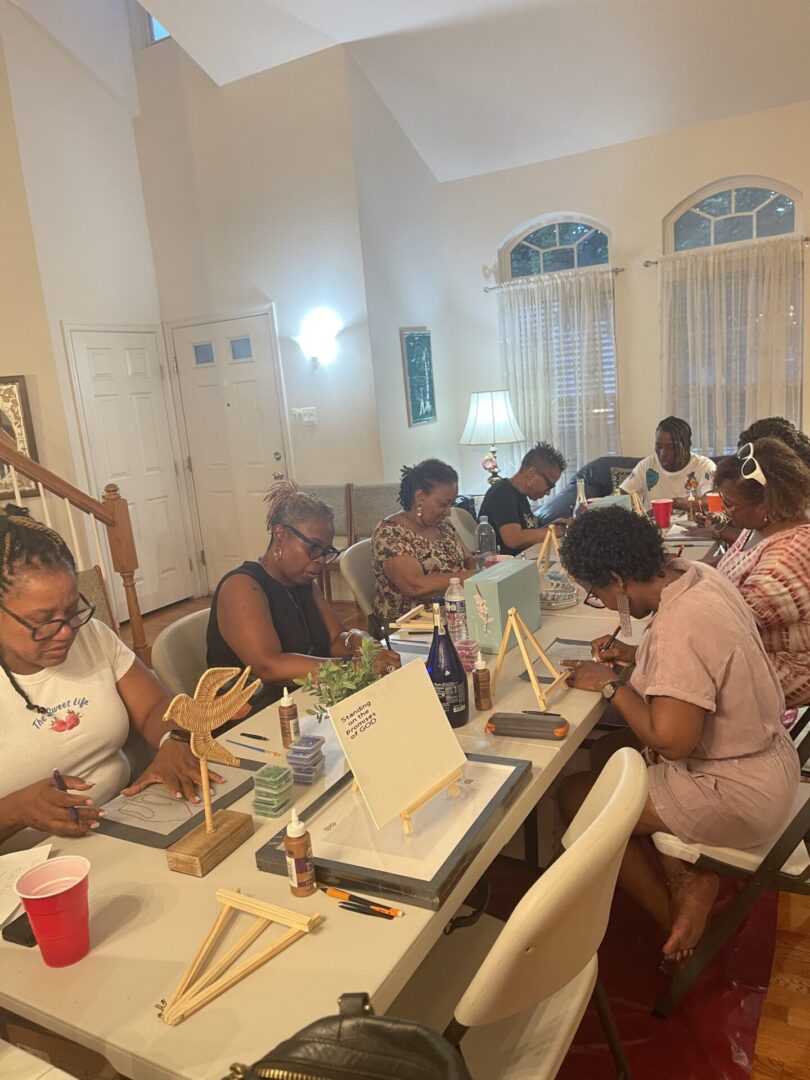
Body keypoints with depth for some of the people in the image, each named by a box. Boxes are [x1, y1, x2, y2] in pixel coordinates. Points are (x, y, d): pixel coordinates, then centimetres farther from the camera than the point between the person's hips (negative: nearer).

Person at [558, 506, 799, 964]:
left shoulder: (679, 626, -31)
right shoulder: (699, 575, -3)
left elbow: (671, 740, -29)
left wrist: (611, 684, -17)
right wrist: (635, 655, 4)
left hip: (742, 795, -9)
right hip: (763, 753, 10)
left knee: (575, 796, -2)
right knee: (608, 749, 18)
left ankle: (672, 915, 14)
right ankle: (684, 875, 12)